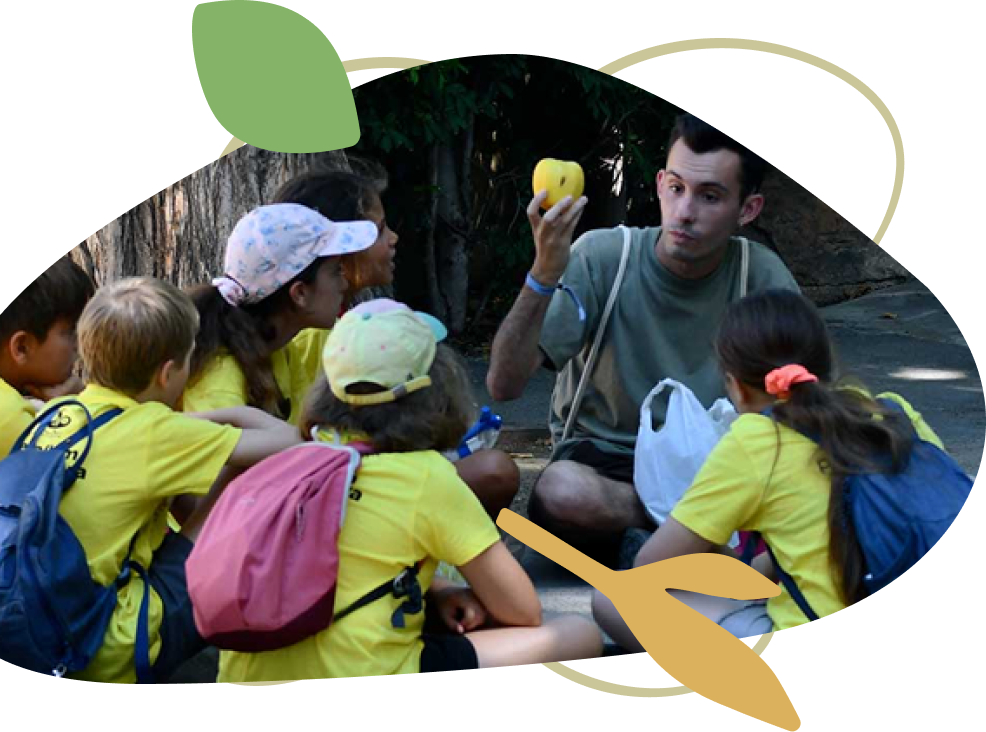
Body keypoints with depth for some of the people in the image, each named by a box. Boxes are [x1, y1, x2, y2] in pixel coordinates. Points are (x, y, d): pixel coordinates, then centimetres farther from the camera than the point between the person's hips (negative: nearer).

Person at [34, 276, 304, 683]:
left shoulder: (56, 412, 4)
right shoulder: (154, 431, -13)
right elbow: (286, 441, -8)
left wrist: (204, 422, 15)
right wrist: (229, 415, 9)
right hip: (114, 660, -7)